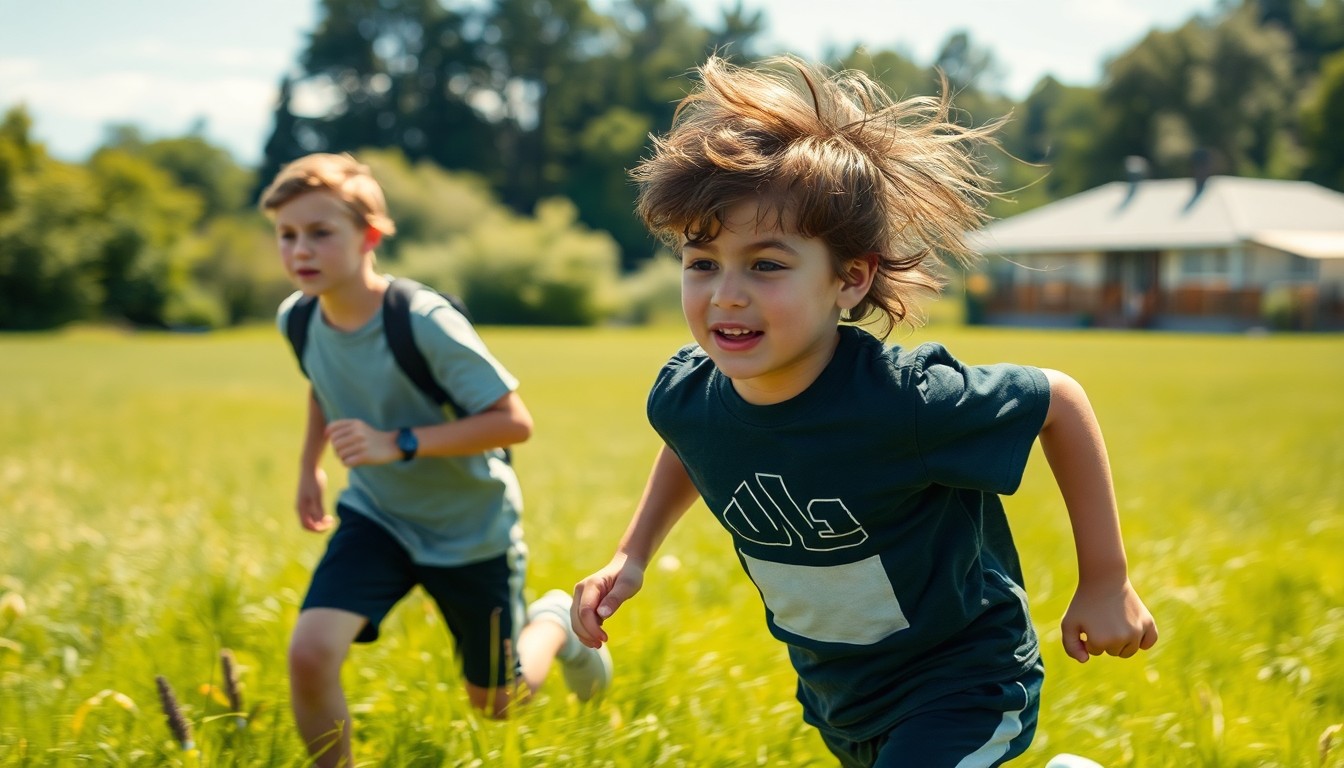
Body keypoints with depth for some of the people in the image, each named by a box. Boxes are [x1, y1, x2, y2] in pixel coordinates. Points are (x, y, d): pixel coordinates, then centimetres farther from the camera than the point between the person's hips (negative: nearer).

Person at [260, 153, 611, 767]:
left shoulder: (426, 323, -30)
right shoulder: (297, 318, -11)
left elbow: (514, 421, -29)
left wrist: (398, 443, -34)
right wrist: (309, 466, 13)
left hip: (471, 529, -4)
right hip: (376, 516, 4)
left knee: (493, 702, 13)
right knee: (309, 653, -21)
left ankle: (555, 624, 44)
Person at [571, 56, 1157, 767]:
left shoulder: (905, 401, -34)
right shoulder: (685, 397, -18)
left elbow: (1060, 400, -17)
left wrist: (1105, 582, -13)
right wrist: (632, 556, -1)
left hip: (961, 690, -6)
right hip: (835, 695, 6)